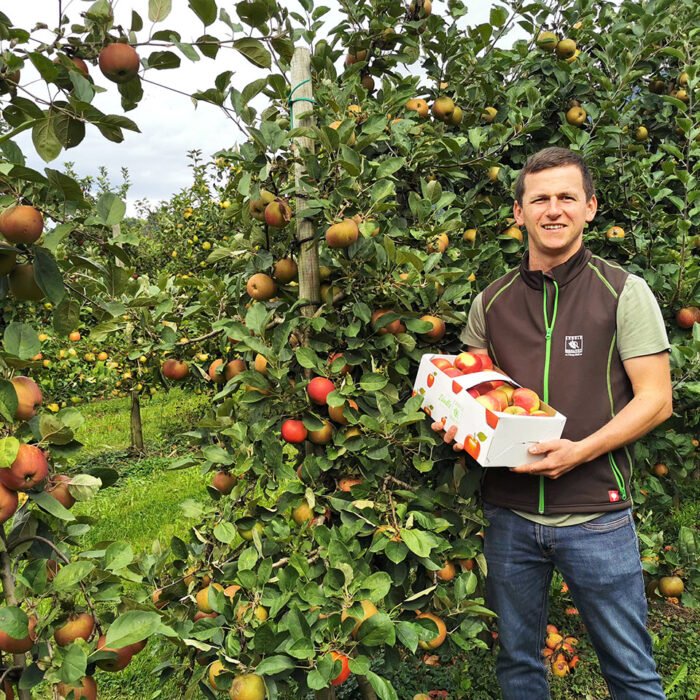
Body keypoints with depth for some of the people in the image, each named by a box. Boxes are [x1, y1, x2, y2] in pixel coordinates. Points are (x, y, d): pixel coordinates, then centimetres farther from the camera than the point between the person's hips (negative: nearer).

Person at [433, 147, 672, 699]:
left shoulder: (624, 292, -4)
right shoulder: (490, 302, 6)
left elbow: (656, 399, -7)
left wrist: (580, 451, -20)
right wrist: (458, 423, -7)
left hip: (596, 515, -3)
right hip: (509, 515, 3)